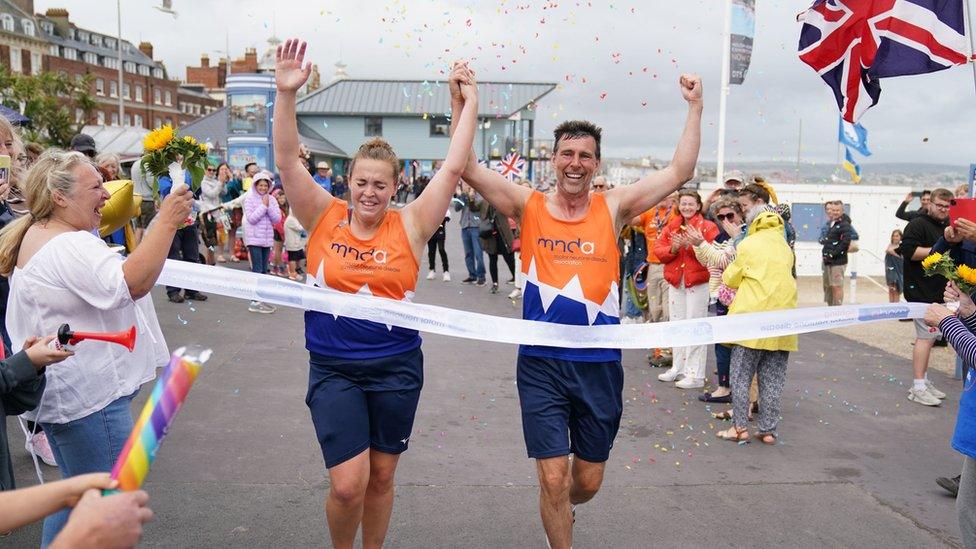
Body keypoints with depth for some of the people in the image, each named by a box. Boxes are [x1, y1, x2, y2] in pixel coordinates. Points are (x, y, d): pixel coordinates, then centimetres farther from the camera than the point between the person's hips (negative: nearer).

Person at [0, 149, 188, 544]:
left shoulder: (34, 237, 14)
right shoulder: (67, 247, -21)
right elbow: (131, 284, -34)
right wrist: (166, 223, -32)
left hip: (61, 393, 11)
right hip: (88, 396, -11)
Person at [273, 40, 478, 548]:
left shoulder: (410, 225, -4)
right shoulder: (324, 217, -3)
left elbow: (453, 167, -5)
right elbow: (288, 161, -10)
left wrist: (469, 101, -6)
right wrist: (286, 95, -21)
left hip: (396, 367, 1)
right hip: (333, 369, -1)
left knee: (381, 476, 15)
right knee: (348, 483, -6)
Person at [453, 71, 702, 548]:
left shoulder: (613, 208, 1)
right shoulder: (529, 207, -2)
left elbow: (680, 172, -2)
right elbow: (468, 169, -9)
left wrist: (694, 106, -2)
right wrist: (461, 103, -14)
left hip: (599, 364, 2)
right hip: (541, 364, -2)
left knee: (588, 480, 16)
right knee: (553, 478, 0)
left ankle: (561, 508, 51)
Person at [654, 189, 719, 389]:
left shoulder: (707, 227, -3)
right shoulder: (671, 226, 12)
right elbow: (658, 249, 5)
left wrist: (694, 245, -25)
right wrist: (673, 249, -13)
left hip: (698, 283, -6)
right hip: (675, 282, 6)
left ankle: (695, 375, -1)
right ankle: (678, 368, 26)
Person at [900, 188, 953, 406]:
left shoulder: (947, 228, 19)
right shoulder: (918, 224, -7)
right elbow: (908, 251, -19)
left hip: (938, 291, 9)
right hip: (921, 290, -9)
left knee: (928, 337, 12)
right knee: (926, 337, -10)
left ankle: (923, 382, 21)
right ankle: (918, 388, -7)